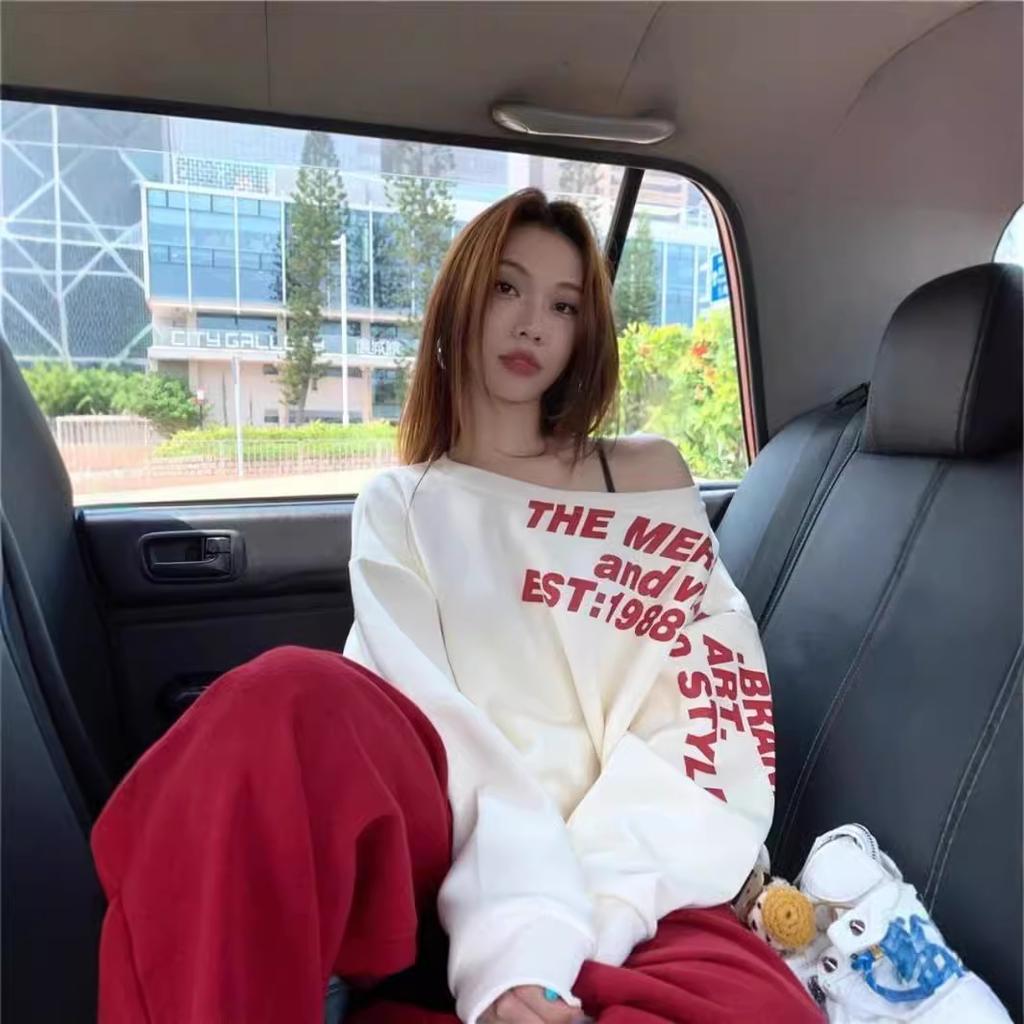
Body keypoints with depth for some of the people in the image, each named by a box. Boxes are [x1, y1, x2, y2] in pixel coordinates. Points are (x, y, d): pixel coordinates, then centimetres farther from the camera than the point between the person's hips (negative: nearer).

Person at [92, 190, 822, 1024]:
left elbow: (699, 712, 0)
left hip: (615, 884, 1)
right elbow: (426, 717, -4)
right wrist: (508, 936, -21)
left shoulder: (650, 482, 12)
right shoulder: (398, 506, 11)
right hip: (446, 864, 0)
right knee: (293, 699, -32)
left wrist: (563, 933, -13)